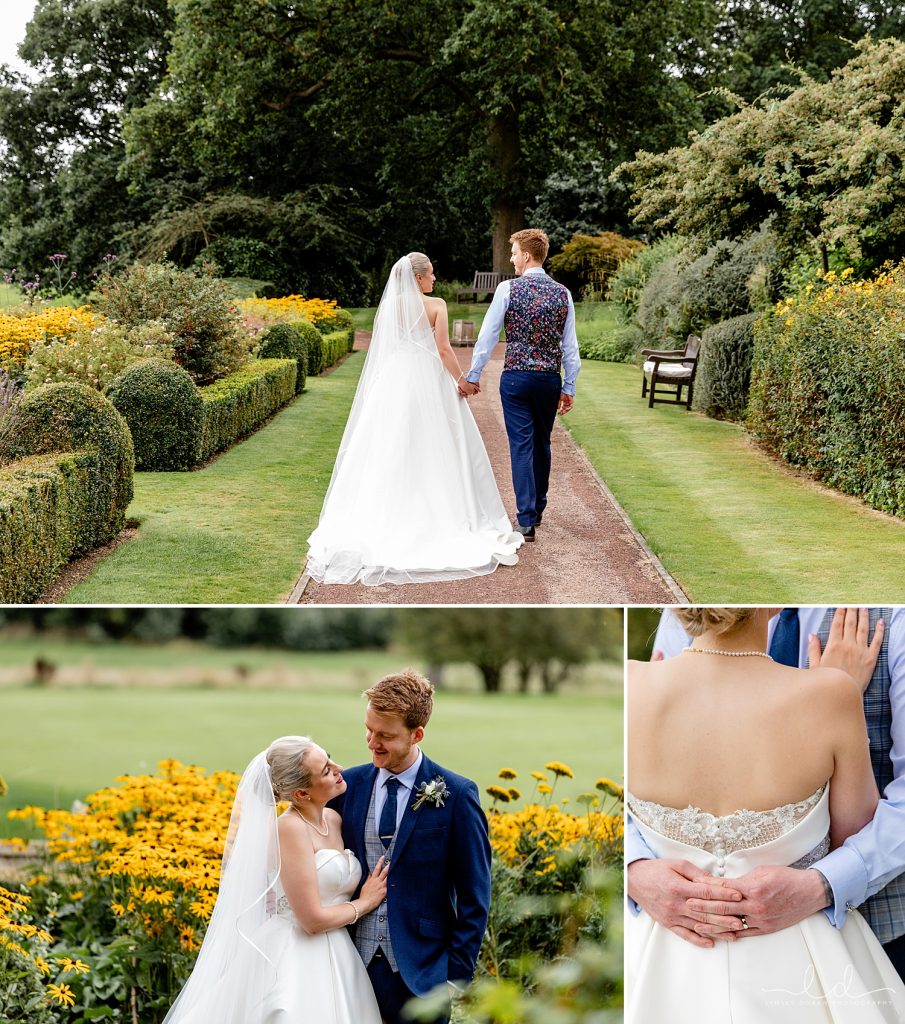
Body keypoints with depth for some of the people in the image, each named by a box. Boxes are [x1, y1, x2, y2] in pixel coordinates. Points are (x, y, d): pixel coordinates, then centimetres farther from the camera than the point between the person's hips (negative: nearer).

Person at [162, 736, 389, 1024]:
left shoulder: (333, 819, 6)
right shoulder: (290, 828, -18)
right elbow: (313, 920, -19)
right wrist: (366, 902, -5)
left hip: (336, 961, 8)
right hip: (295, 964, -8)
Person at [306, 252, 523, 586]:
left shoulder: (388, 306, 3)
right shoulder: (435, 305, -8)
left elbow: (381, 349, 5)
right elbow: (443, 349, -12)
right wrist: (462, 380, -3)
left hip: (392, 383, 3)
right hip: (428, 382, -3)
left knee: (390, 450, 8)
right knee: (434, 449, 5)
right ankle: (438, 512, 8)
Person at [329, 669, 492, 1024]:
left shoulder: (457, 795, -7)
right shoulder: (349, 785, 4)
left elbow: (474, 897, -4)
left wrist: (458, 971, -8)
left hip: (420, 972, -3)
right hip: (353, 966, 3)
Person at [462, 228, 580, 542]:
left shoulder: (507, 289, -8)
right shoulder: (562, 293, 3)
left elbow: (487, 336, -6)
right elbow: (570, 346, 4)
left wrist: (472, 376, 3)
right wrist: (569, 387, 11)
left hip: (516, 377, -4)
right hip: (550, 379, 4)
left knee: (521, 446, -1)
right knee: (542, 444, 19)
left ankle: (527, 521, -6)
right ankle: (537, 508, 35)